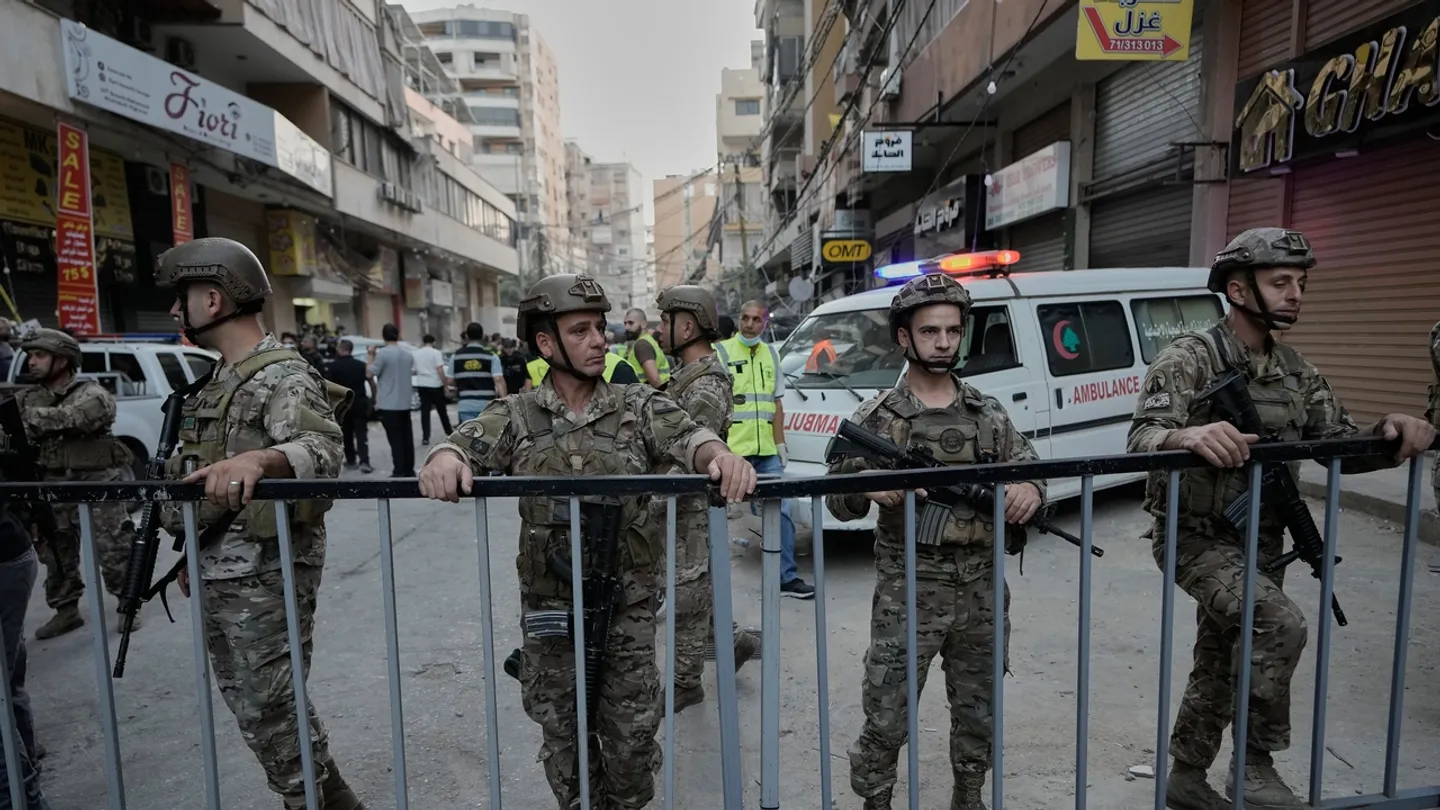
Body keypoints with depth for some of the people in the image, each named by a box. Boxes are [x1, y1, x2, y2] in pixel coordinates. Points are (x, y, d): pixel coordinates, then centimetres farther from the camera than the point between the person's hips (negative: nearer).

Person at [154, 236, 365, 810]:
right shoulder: (217, 379, 14)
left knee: (270, 713, -2)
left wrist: (257, 459, -51)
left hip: (264, 576, -10)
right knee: (248, 705, 18)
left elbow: (322, 450, -33)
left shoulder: (283, 377, -16)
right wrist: (195, 556, 24)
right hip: (217, 574, 10)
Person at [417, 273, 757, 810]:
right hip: (550, 607, 1)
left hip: (628, 605, 0)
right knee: (562, 736, 17)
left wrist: (719, 454, -41)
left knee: (632, 735, 13)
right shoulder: (516, 415, -1)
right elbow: (470, 442, -11)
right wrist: (445, 458, -36)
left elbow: (687, 437, -17)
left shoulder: (639, 407, -4)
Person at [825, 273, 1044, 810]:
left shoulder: (989, 414, 5)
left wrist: (1030, 491, -14)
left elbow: (1032, 472, 10)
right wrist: (865, 486, -26)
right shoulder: (876, 419, -5)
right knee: (886, 719, 3)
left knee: (978, 716, 19)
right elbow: (838, 504, -4)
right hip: (907, 593, -3)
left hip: (981, 592, 4)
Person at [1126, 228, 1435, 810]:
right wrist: (1189, 435, -50)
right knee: (1280, 625, -26)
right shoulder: (1188, 359, -16)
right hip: (1197, 539, -7)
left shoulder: (1295, 368, 6)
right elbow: (1141, 439, -28)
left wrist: (1392, 433, -13)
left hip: (1258, 541, 7)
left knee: (1220, 666, 15)